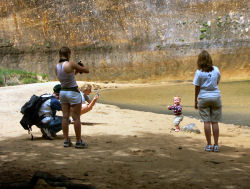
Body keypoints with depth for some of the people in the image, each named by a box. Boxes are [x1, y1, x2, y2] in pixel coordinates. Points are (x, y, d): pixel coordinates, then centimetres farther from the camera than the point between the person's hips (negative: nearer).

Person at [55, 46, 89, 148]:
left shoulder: (56, 67, 3)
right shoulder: (70, 64, -17)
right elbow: (87, 70, -7)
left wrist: (76, 71, 20)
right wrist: (83, 65, 13)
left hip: (63, 92, 7)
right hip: (73, 92, -7)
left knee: (65, 117, 10)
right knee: (76, 118, 0)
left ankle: (66, 141, 14)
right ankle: (78, 142, 4)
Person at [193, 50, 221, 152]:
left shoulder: (199, 72, -10)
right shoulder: (216, 70, -2)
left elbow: (197, 88, -5)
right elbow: (217, 82, 11)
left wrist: (195, 101, 3)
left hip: (203, 98, -2)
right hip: (216, 97, 2)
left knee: (206, 122, 3)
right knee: (215, 122, 6)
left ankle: (209, 145, 5)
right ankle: (216, 145, 8)